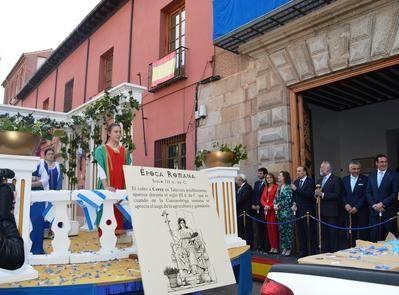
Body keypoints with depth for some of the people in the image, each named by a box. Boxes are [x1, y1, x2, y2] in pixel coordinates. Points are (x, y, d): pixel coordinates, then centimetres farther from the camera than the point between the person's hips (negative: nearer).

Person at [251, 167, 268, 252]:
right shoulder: (256, 183, 18)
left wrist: (259, 206, -11)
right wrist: (253, 204, 4)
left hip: (263, 209, -6)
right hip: (255, 208, 6)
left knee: (263, 228, -2)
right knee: (256, 228, 4)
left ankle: (264, 246, 4)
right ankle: (257, 245, 8)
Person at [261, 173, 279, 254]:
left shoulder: (276, 187, -6)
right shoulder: (265, 188, 16)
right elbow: (262, 199, 12)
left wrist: (270, 206, -16)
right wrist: (265, 205, -6)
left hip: (274, 210, -6)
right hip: (267, 211, 7)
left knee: (274, 228, -6)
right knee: (269, 229, 7)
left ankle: (276, 247, 1)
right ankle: (272, 247, 12)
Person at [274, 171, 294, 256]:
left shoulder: (288, 187, -8)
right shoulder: (279, 187, 14)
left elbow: (288, 200, -15)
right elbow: (276, 198, 15)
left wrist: (279, 206, -12)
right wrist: (275, 205, -4)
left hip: (287, 211, -7)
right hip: (280, 212, 7)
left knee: (288, 230, -2)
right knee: (281, 230, 10)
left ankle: (289, 249, 6)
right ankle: (284, 248, 18)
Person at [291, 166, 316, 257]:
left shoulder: (310, 181, -6)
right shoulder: (296, 182, 13)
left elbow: (309, 194, -19)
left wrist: (296, 189, -20)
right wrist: (294, 203, 2)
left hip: (308, 211, -6)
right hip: (298, 210, 6)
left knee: (310, 232, -1)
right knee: (301, 232, 9)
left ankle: (313, 252, 8)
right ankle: (303, 252, 17)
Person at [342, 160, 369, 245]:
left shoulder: (365, 179, -2)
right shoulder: (345, 179, 10)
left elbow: (365, 195, -8)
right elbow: (343, 194, 10)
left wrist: (356, 207, -13)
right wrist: (346, 204, -7)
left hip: (362, 210, -3)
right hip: (349, 211, 3)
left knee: (363, 233, 2)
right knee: (352, 232, 7)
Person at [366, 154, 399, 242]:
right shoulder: (371, 175, 11)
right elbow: (368, 192, 9)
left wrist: (382, 204, -13)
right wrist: (374, 205, -5)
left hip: (389, 211, -3)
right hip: (375, 211, 3)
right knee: (375, 237, 4)